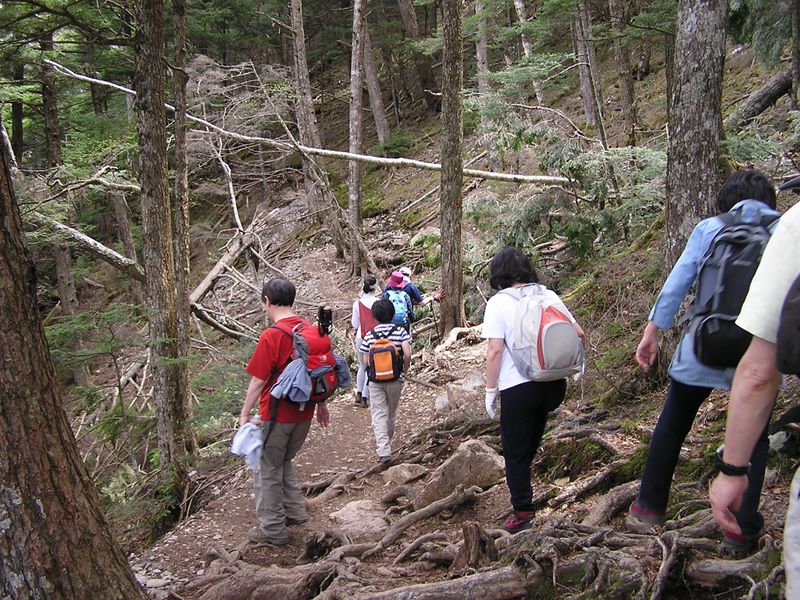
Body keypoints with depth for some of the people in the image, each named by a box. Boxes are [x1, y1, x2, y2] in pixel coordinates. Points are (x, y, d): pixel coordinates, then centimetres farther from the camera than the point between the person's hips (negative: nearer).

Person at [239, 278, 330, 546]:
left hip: (276, 415, -7)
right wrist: (322, 405, 21)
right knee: (284, 463, 26)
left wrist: (244, 414, -8)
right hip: (304, 412, 7)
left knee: (267, 471, 9)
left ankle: (273, 530, 17)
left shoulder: (271, 336, -19)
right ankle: (295, 511, 31)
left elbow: (258, 381, -17)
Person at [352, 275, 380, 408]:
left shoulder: (357, 303, -5)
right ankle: (365, 397, 8)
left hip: (360, 338, 2)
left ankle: (359, 394, 17)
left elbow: (354, 324, 0)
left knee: (362, 366, 20)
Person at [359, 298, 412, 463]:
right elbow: (407, 354, -15)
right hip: (395, 379, 1)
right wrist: (405, 369, 2)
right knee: (391, 413, 17)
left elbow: (365, 361, -2)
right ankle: (387, 445, 32)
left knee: (378, 414, -1)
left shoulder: (369, 335, -2)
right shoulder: (400, 331, -4)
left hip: (375, 380, -1)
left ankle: (383, 451, -16)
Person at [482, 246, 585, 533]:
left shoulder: (498, 303, -7)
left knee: (515, 453, 9)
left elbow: (494, 351, -13)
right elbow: (578, 333, 6)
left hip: (518, 388, -5)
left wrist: (490, 390, -5)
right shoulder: (547, 295, 6)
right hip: (554, 384, 5)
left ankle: (523, 514, 12)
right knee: (529, 444, 21)